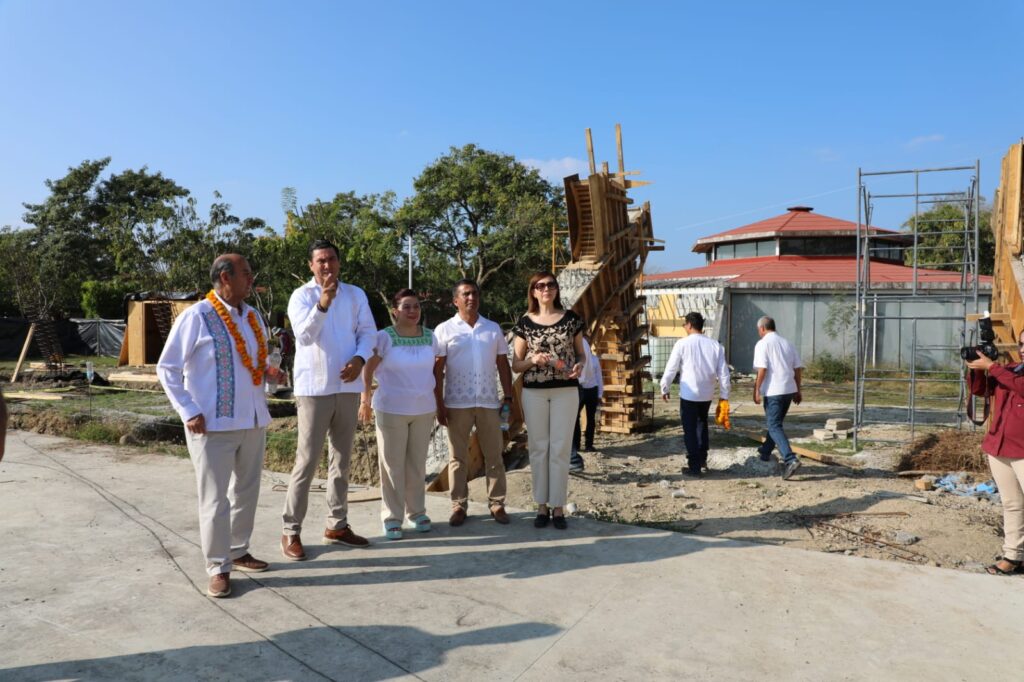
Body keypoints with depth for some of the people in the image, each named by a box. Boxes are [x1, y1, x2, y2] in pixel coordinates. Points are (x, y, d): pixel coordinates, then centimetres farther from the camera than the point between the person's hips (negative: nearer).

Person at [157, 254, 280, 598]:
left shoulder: (252, 317, 9)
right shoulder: (196, 317, -10)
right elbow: (166, 368, -7)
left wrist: (269, 370, -2)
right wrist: (188, 412, -13)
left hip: (253, 420, 7)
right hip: (213, 424, -6)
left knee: (247, 491, 16)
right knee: (215, 499, 1)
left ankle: (238, 551, 33)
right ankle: (218, 568, 13)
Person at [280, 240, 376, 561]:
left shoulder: (356, 294, 9)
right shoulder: (301, 295, -2)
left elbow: (368, 331, 6)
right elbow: (304, 335, -16)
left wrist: (359, 358, -12)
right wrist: (323, 303, -30)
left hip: (347, 387, 5)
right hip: (313, 388, -4)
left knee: (342, 459, 12)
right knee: (307, 460, -4)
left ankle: (337, 525, 24)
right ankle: (291, 532, 6)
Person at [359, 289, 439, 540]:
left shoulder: (430, 336, 4)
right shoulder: (385, 337, -8)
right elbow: (368, 369, -4)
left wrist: (437, 401, 15)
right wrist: (365, 400, -6)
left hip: (424, 410, 4)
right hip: (391, 410, -3)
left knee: (417, 464, 12)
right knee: (393, 465, 2)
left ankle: (416, 511, 26)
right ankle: (392, 517, 14)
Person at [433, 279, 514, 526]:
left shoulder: (493, 328, 9)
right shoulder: (444, 329, 1)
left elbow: (503, 365, 11)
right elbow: (437, 370, -1)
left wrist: (508, 397, 4)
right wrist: (439, 405, -6)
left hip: (489, 402, 2)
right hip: (457, 403, -2)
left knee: (494, 455, 6)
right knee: (458, 457, 6)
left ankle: (497, 503, 16)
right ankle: (459, 505, 15)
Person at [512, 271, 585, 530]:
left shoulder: (571, 318, 3)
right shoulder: (525, 323, 2)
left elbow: (581, 354, 10)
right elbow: (516, 364, 4)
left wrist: (579, 366, -12)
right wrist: (532, 360, -16)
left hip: (566, 391, 0)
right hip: (534, 392, 0)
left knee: (561, 449, 1)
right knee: (538, 448, 5)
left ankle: (558, 508, 11)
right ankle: (542, 506, 16)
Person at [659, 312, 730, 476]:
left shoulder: (682, 343, -10)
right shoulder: (715, 345, 1)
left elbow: (671, 369, -7)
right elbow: (724, 372, 1)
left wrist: (664, 389, 6)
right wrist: (724, 395, 9)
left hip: (688, 394, -4)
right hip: (707, 394, 4)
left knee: (690, 430, 6)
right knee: (701, 425, 24)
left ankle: (694, 466, 8)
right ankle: (702, 460, 28)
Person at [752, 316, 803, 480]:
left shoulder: (763, 344, -6)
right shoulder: (787, 343, 14)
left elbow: (762, 369, -15)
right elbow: (798, 368, 13)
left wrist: (756, 390, -12)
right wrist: (798, 390, 19)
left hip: (773, 391, -7)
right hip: (789, 390, 7)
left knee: (774, 427, -5)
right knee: (775, 423, 22)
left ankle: (790, 460, -20)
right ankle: (765, 452, 37)